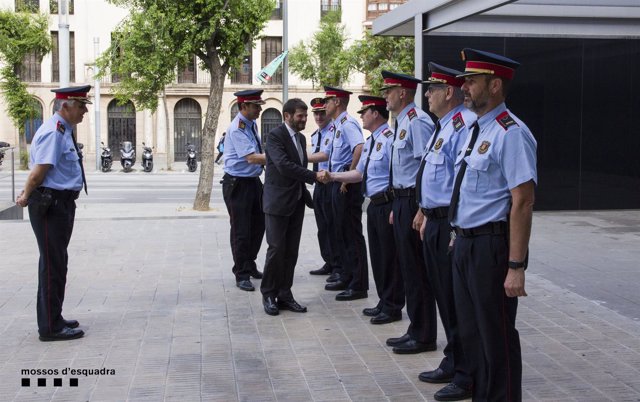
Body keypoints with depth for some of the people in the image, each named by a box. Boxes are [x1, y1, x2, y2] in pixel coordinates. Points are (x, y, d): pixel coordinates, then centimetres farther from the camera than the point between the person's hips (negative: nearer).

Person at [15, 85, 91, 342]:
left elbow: (37, 172, 19)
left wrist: (27, 194, 13)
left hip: (62, 204, 10)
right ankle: (51, 327, 3)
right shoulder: (53, 132, -18)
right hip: (50, 204, -10)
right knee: (52, 265, -4)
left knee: (58, 264, 17)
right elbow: (38, 173, -21)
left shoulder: (63, 131, 15)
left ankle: (54, 319, 29)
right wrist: (26, 197, -7)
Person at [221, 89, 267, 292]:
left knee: (258, 226, 17)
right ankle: (242, 275, 10)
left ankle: (249, 266, 34)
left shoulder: (252, 124, 7)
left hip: (254, 182, 9)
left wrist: (270, 153, 4)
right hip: (237, 184, -9)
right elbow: (251, 158, -29)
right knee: (241, 231, -1)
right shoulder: (237, 129, -20)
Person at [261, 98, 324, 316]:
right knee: (276, 249, -4)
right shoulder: (275, 136, -12)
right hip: (277, 202, -7)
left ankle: (284, 294, 15)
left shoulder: (301, 138, 14)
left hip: (296, 203, 7)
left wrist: (307, 197, 18)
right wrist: (315, 176, -26)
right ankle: (269, 295, 9)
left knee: (291, 251, 8)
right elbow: (284, 166, -24)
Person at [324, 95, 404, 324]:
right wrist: (333, 176, 10)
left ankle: (392, 308, 10)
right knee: (377, 254, 16)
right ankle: (384, 303, 28)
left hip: (387, 204, -10)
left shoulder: (389, 139, -16)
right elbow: (359, 173, 20)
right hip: (374, 204, 10)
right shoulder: (370, 142, 15)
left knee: (389, 255, -1)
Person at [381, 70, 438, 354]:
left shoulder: (417, 122, -15)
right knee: (408, 267, 14)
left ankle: (423, 337, 6)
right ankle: (416, 330, 24)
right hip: (401, 199, 10)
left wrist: (420, 210, -22)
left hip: (414, 201, -10)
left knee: (417, 270, -3)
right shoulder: (402, 123, 16)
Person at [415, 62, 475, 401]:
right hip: (435, 221, 11)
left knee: (455, 300, -3)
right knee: (443, 296, 19)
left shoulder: (463, 126, -17)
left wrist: (456, 227, -24)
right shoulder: (442, 126, 16)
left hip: (451, 224, -11)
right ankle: (452, 364, 32)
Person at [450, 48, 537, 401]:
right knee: (470, 333, 19)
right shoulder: (477, 129, 13)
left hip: (492, 246, -9)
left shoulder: (510, 133, -16)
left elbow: (522, 203, -21)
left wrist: (516, 267, -23)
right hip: (465, 245, 10)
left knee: (497, 337, 3)